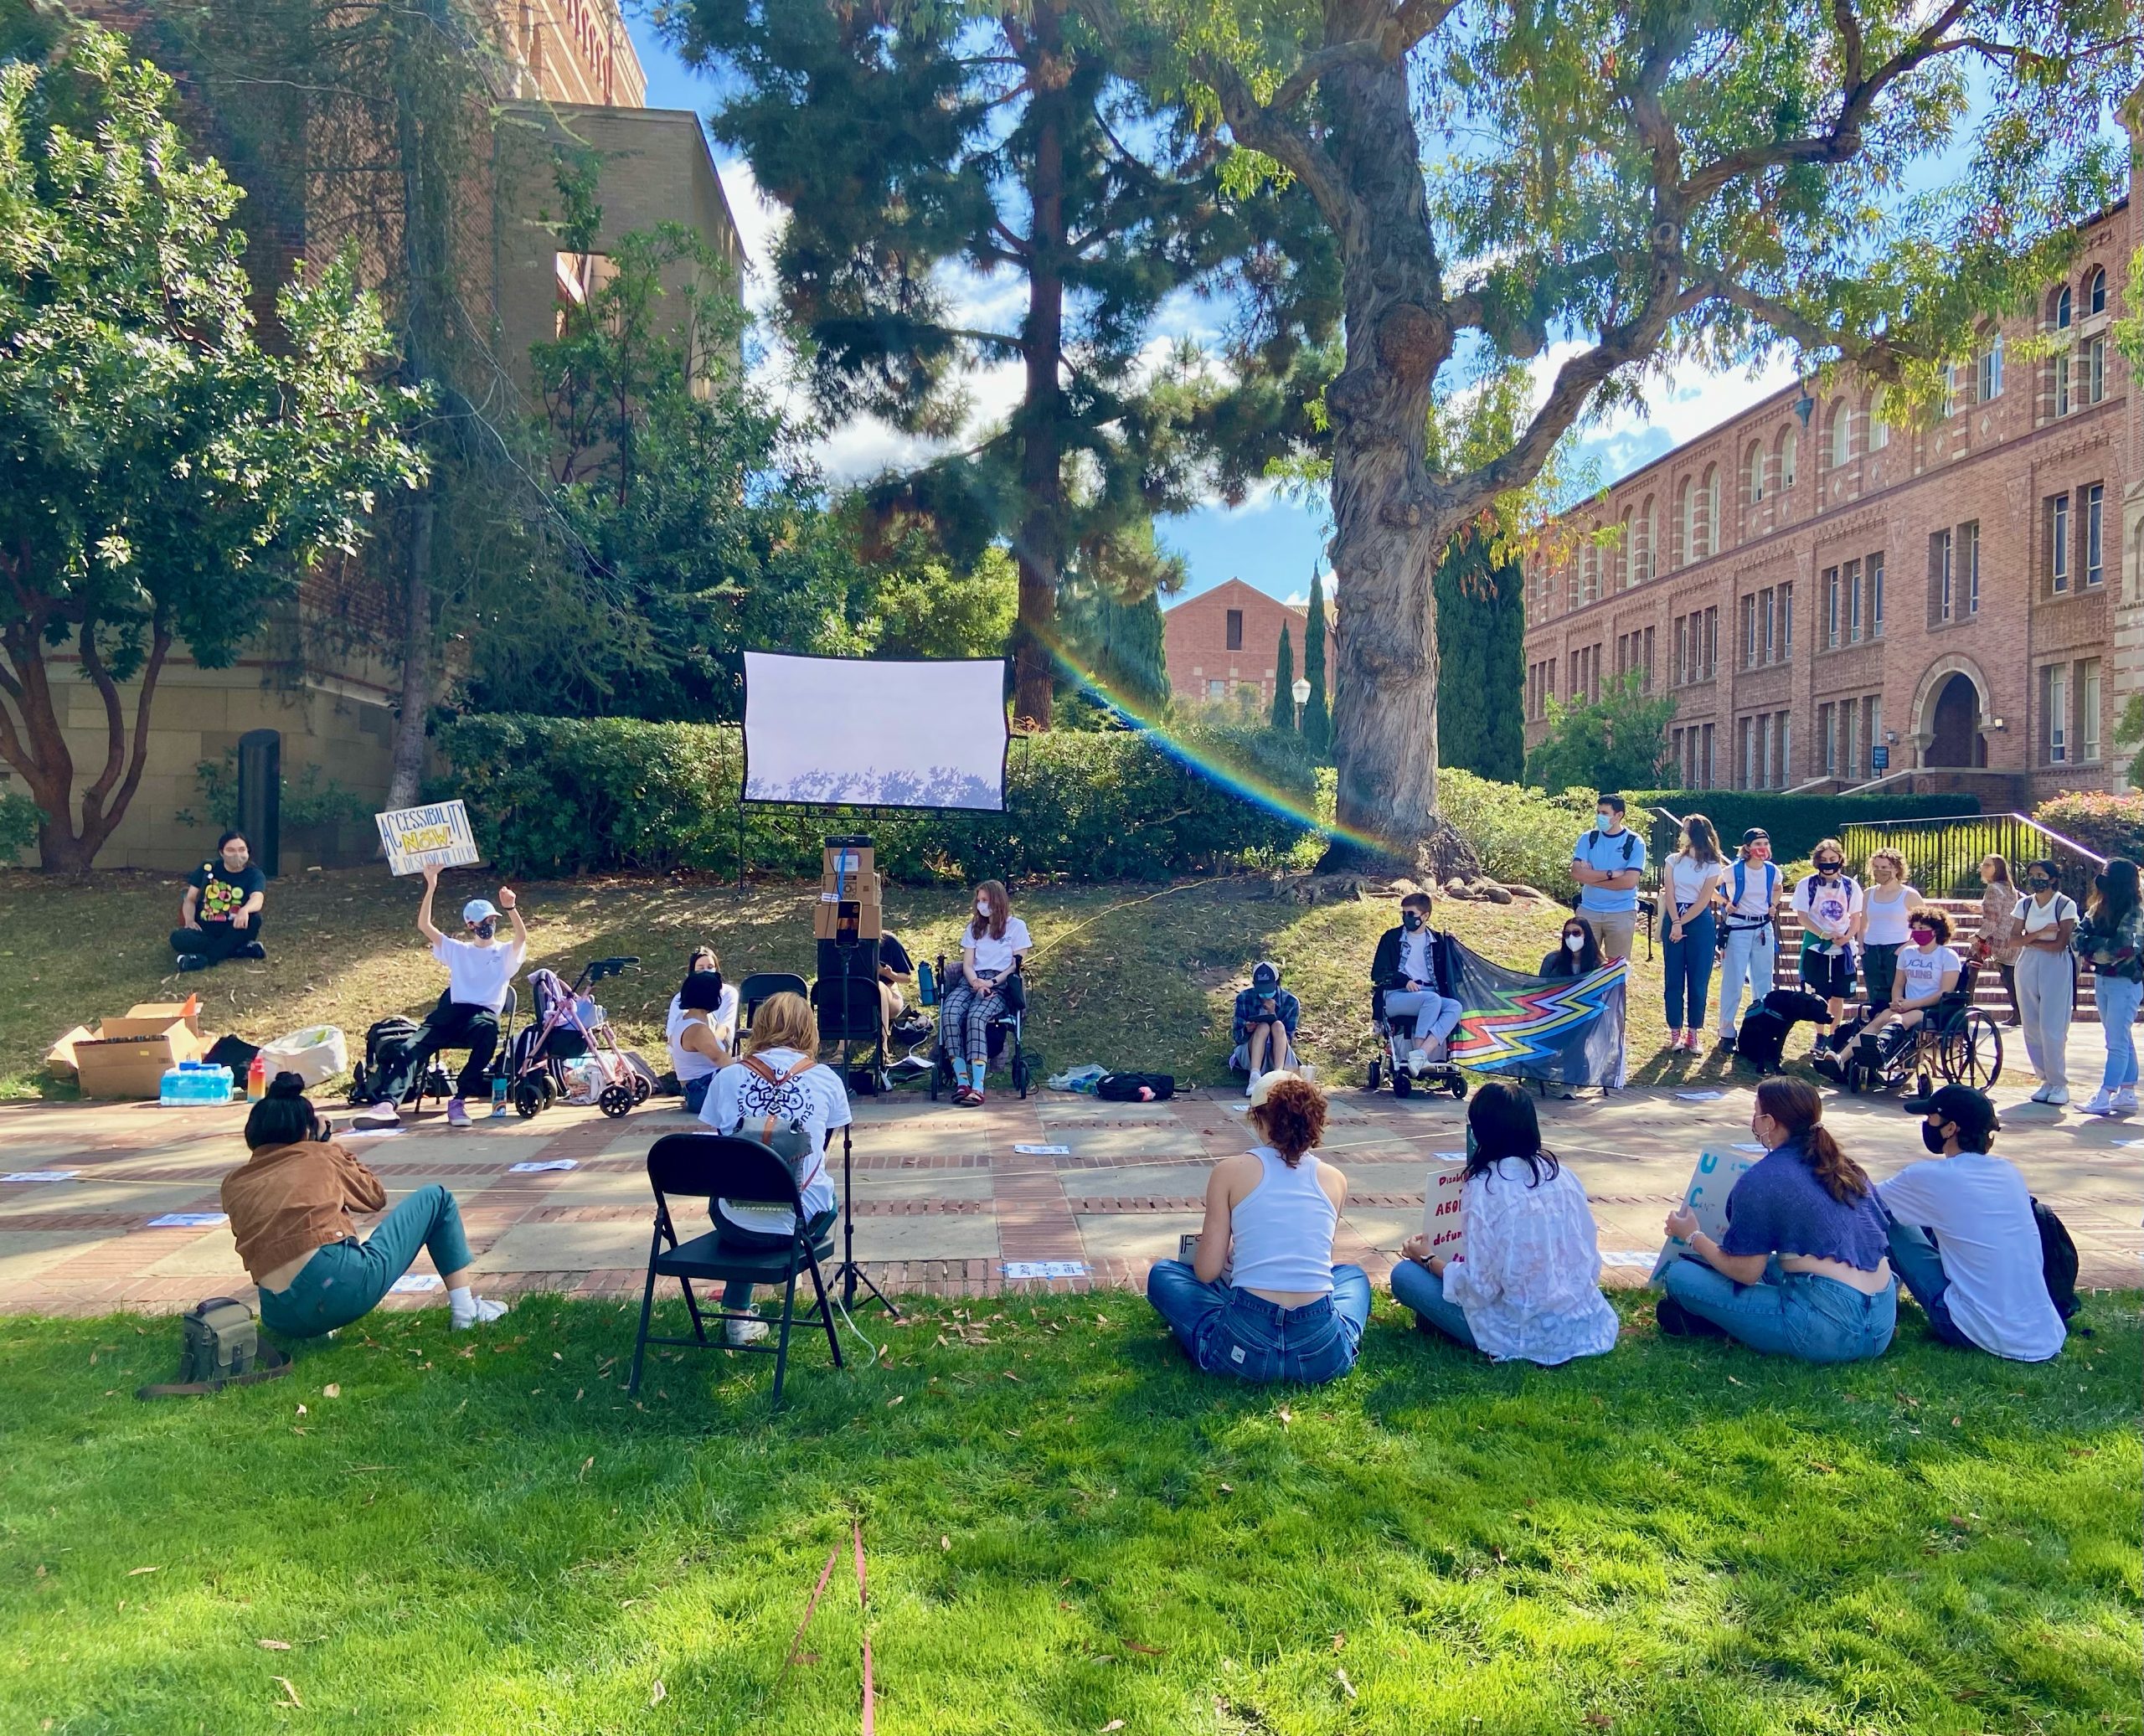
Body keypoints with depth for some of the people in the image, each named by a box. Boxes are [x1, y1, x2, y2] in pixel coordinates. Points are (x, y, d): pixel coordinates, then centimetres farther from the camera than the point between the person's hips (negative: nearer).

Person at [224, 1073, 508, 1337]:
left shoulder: (232, 1185, 12)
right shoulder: (319, 1155, 5)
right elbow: (376, 1195, 21)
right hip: (344, 1284, -5)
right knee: (436, 1198, 16)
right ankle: (465, 1310, 12)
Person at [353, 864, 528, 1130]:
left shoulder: (506, 952, 16)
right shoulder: (457, 950, 23)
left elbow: (522, 936, -7)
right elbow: (424, 926, 12)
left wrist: (511, 908, -24)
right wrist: (431, 888, 1)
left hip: (484, 1015, -3)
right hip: (452, 1012, 3)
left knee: (489, 1029, -40)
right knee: (414, 1048, -24)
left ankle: (459, 1099, -37)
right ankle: (387, 1104, -42)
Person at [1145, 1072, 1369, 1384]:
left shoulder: (1230, 1171, -2)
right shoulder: (1335, 1179, 7)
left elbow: (1207, 1272, -3)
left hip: (1242, 1348, -3)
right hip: (1324, 1357, 3)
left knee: (1162, 1273, 25)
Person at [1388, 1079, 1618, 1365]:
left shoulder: (1485, 1187, -18)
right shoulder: (1562, 1174, 0)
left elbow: (1480, 1287, -18)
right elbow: (1591, 1261, 5)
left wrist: (1427, 1259, -1)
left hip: (1528, 1336, -7)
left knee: (1404, 1274, 6)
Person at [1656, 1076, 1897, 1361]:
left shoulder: (1762, 1178, -8)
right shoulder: (1845, 1166, 12)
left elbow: (1746, 1272, -6)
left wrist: (1693, 1237, 11)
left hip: (1828, 1330, -8)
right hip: (1882, 1325, 8)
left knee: (1680, 1275, -5)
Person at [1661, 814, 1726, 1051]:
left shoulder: (1712, 866, 1)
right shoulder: (1673, 861, 7)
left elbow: (1703, 901, -6)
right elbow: (1669, 894, -2)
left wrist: (1683, 924, -13)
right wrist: (1675, 923, -14)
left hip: (1701, 924, -2)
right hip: (1674, 920, 2)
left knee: (1698, 981, 1)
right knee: (1674, 980, 2)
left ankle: (1692, 1033, 8)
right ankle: (1675, 1032, 7)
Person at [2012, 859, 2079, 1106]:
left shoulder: (2066, 905, -5)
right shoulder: (2024, 904, 9)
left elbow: (2060, 944, -11)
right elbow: (2017, 939, 1)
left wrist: (2029, 940, -4)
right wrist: (2041, 932, -14)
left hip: (2056, 968, -5)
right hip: (2027, 966, 5)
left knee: (2052, 1029, -7)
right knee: (2031, 1028, 4)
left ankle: (2059, 1083, 4)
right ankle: (2046, 1080, 14)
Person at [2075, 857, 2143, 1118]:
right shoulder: (2098, 908, 8)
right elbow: (2078, 937, 2)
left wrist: (2093, 947, -9)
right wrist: (2099, 950, -16)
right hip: (2102, 980, 8)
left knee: (2117, 1043, -6)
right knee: (2122, 1041, 14)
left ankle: (2104, 1098, -8)